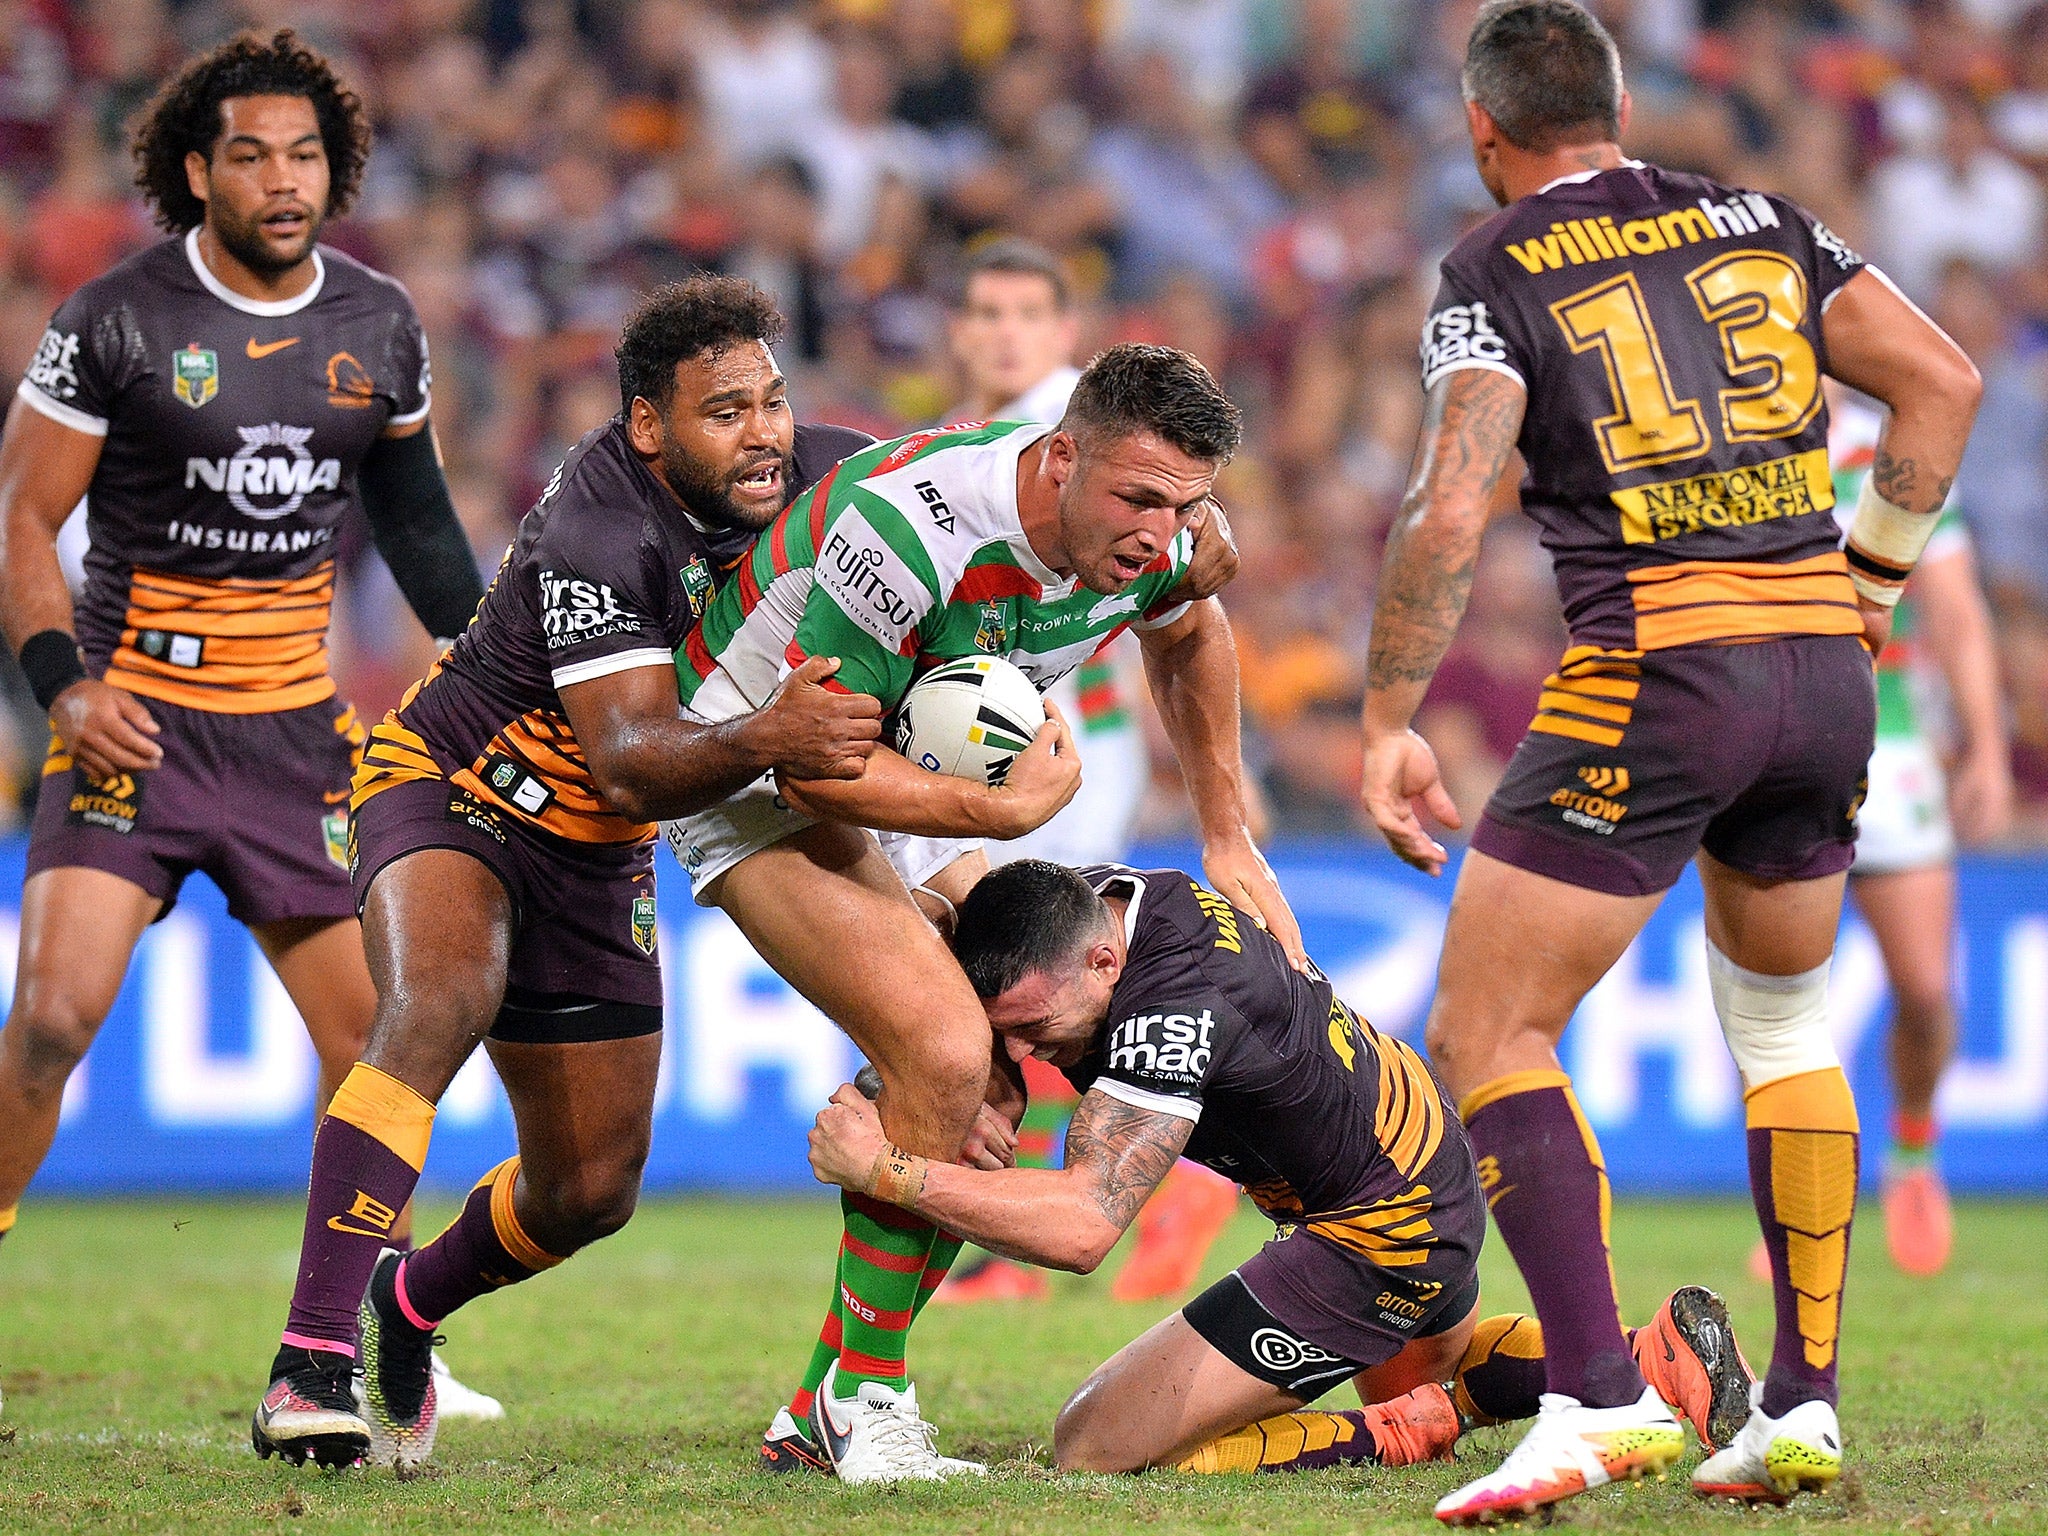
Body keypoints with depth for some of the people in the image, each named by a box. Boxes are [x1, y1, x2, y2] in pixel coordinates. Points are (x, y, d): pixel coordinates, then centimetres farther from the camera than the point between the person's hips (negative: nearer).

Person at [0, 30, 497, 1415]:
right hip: (137, 714, -4)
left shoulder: (379, 325, 5)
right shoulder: (118, 320, -8)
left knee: (373, 1033, 2)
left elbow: (411, 509, 20)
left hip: (298, 726, 4)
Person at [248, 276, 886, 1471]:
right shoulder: (597, 533, -31)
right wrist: (762, 740, -59)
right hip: (448, 785, -7)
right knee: (439, 1005, -37)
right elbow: (631, 763, -39)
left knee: (590, 1192, 8)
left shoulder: (814, 475, -12)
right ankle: (312, 1362, -42)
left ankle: (408, 1308, 40)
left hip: (592, 856, 7)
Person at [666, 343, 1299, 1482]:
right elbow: (810, 762, -32)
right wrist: (1010, 810, -28)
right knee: (946, 1057, -23)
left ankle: (822, 1409, 12)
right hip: (761, 782, -8)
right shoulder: (911, 526, -38)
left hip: (924, 772, 8)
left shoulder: (1152, 533, -14)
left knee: (990, 1087, 1)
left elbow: (1190, 635, 13)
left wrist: (1230, 838, 11)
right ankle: (863, 1408, -10)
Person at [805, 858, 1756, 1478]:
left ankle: (1409, 1435, -10)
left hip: (1382, 1243, -10)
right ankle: (1657, 1354, 27)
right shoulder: (1087, 897, -12)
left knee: (1094, 1449, -12)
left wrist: (885, 1169, -42)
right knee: (1415, 1372, 41)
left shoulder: (1176, 1009, -36)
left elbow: (1081, 1227, -44)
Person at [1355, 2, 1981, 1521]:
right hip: (1824, 660, 6)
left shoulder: (1495, 272, 0)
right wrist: (1872, 576, 17)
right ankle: (1804, 1408, 19)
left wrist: (1389, 726, -6)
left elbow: (1451, 511, -11)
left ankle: (1600, 1397, -13)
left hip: (1654, 670, -6)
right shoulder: (1760, 222, 14)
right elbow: (1944, 381, 9)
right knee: (1785, 1022, 23)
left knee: (1488, 1033, 0)